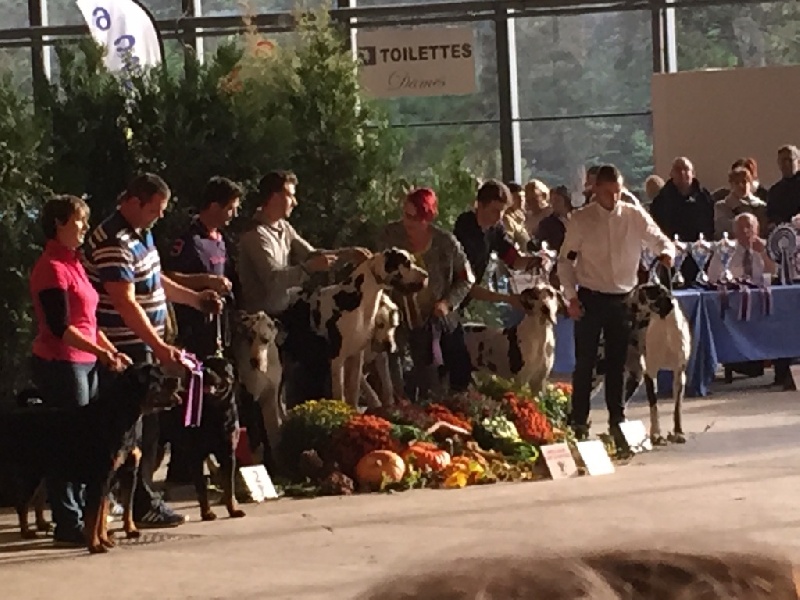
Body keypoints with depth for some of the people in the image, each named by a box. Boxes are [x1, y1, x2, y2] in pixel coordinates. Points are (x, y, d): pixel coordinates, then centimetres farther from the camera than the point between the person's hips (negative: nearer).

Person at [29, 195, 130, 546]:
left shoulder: (73, 263, 15)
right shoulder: (51, 267, -13)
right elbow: (60, 327, -19)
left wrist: (111, 350, 12)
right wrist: (100, 352, -24)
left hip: (85, 362, 9)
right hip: (60, 364, -9)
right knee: (68, 442, -6)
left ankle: (80, 513, 17)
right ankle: (68, 524, -2)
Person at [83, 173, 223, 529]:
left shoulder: (140, 233, 13)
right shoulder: (113, 243, -20)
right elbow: (126, 303, -27)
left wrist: (195, 298, 18)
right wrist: (160, 347, -32)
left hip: (144, 346, 10)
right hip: (126, 350, -10)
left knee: (145, 422, 13)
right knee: (140, 424, -6)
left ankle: (140, 497, 21)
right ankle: (141, 505, 0)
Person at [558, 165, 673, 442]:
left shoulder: (635, 216, -1)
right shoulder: (580, 219, -4)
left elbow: (661, 241, 4)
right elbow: (566, 260, 0)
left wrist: (666, 252, -21)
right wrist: (571, 296, -7)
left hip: (623, 298, 2)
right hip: (591, 298, -1)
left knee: (617, 362, 9)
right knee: (585, 362, 2)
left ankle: (617, 420, 19)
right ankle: (578, 422, 11)